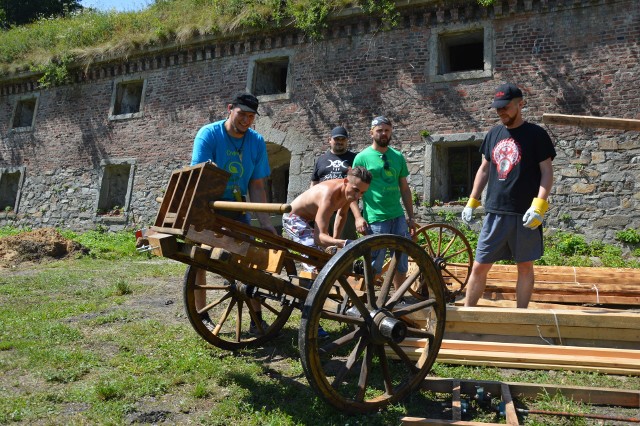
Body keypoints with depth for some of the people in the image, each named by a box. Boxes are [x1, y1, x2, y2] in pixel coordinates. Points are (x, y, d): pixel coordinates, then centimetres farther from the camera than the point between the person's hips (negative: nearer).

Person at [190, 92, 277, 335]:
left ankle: (257, 320, 3)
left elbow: (256, 186, -5)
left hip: (236, 209, 3)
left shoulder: (257, 141, -4)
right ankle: (201, 316, 16)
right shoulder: (209, 134, -14)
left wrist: (265, 222, -13)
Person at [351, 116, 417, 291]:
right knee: (373, 265, 2)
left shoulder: (398, 156, 11)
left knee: (401, 263, 11)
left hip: (399, 217, 5)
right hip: (375, 219, -5)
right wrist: (358, 217, -15)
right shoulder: (362, 157, -2)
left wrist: (411, 217, 11)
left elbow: (404, 189, 14)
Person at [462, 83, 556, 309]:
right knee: (479, 266, 5)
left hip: (525, 215, -4)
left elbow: (547, 171, -4)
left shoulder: (536, 134, -1)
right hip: (494, 212, 4)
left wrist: (539, 205, -17)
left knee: (525, 266, 7)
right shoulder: (493, 134, 12)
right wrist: (472, 202, 12)